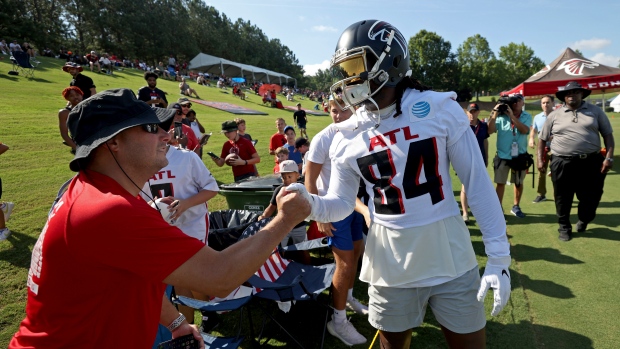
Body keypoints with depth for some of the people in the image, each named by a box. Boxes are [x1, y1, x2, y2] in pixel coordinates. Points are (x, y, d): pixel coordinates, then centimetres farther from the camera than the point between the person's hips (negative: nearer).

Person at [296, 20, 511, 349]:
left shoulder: (441, 109, -10)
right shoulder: (349, 137, -3)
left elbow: (479, 185, -6)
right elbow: (340, 204, 2)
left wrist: (498, 258, -6)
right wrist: (310, 203, -20)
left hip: (452, 261, -1)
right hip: (391, 268, 2)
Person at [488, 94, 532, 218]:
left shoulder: (527, 116, 0)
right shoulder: (501, 116, -4)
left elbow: (524, 130, -18)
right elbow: (490, 131, -12)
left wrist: (512, 116, -21)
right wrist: (494, 114, -19)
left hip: (520, 155, 2)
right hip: (503, 155, -2)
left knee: (519, 183, 15)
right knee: (500, 183, 1)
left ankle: (516, 207, 30)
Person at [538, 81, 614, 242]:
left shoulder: (595, 111, 7)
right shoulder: (554, 115, 6)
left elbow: (608, 135, 7)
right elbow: (542, 139, 11)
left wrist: (609, 157, -4)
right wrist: (540, 160, 2)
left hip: (591, 162, 1)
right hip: (562, 164, 0)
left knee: (591, 197, 9)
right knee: (563, 198, 7)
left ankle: (583, 221, 37)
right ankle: (564, 227, 25)